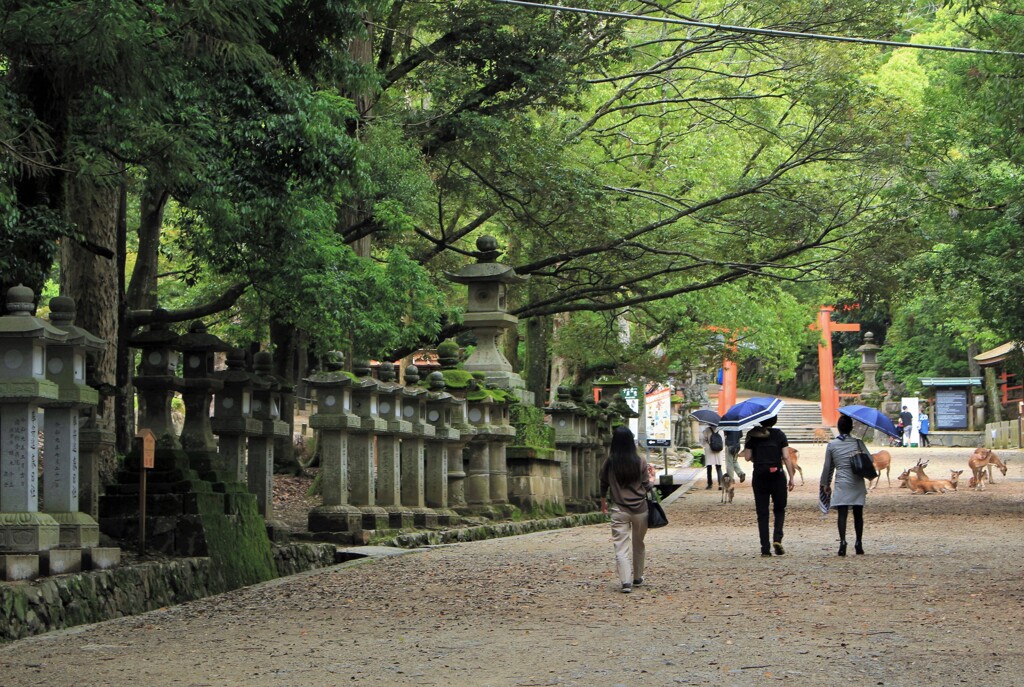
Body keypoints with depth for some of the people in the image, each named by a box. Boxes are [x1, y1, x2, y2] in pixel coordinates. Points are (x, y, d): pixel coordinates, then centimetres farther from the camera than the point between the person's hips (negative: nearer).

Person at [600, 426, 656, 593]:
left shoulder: (609, 463, -4)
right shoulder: (640, 462, -6)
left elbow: (604, 485, 8)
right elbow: (647, 487, -1)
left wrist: (603, 503, 25)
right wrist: (651, 476, 19)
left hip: (619, 509, -1)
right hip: (640, 509, 1)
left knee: (621, 546, -4)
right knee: (638, 544, 19)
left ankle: (626, 581, -18)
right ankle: (637, 577, 32)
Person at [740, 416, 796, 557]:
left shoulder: (753, 436, 1)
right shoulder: (779, 435, -2)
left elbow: (748, 457, -1)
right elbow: (786, 457, -6)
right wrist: (791, 478, -2)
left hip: (759, 476, 1)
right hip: (777, 476, -1)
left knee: (762, 513, 6)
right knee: (779, 510, 14)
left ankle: (765, 548, 1)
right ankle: (777, 538, -9)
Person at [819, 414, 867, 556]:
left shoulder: (831, 445, 3)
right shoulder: (857, 442, 3)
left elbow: (827, 467, 9)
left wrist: (825, 484, 18)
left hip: (841, 484, -1)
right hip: (858, 484, 1)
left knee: (842, 514, -6)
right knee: (858, 514, 10)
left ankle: (842, 540, -23)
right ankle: (858, 543, 14)